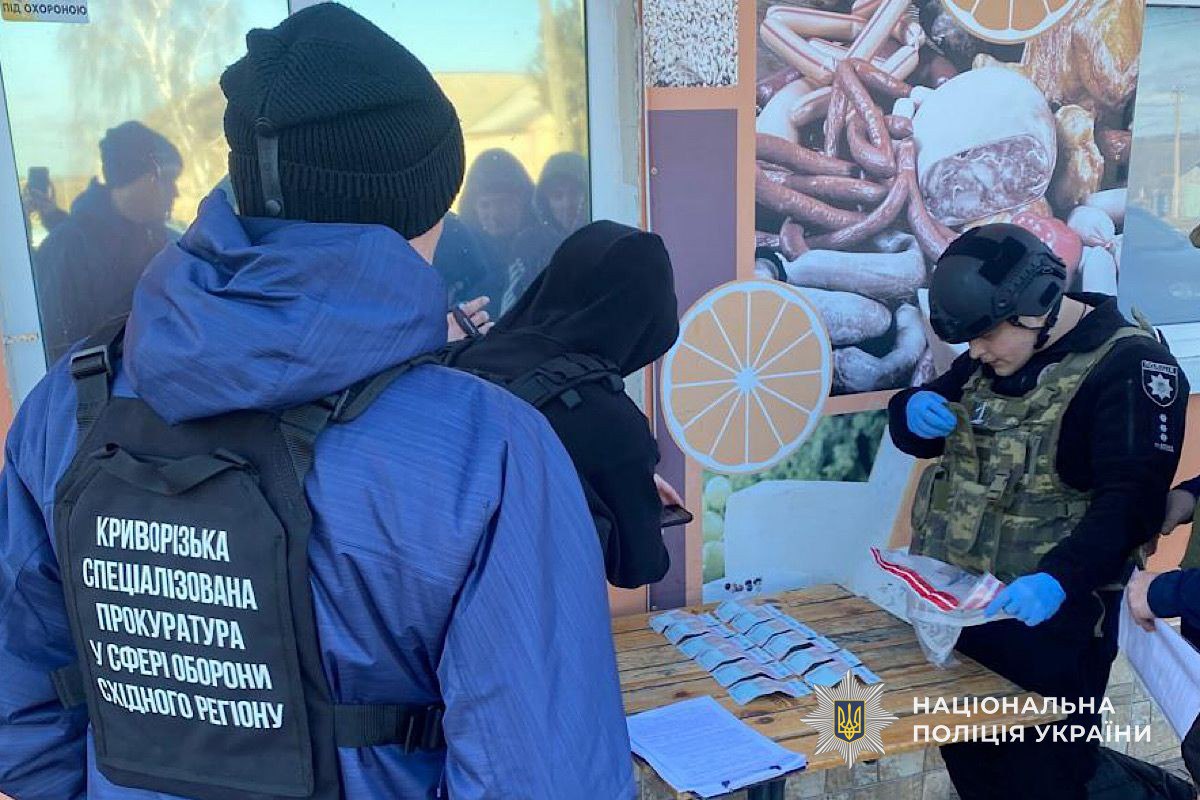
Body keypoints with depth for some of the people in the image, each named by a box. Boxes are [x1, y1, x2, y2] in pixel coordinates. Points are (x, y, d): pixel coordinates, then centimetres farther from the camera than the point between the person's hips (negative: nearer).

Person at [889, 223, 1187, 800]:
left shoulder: (1129, 365, -14)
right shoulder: (987, 360, 9)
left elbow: (1130, 501, -23)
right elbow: (917, 436, 16)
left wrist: (1059, 579, -37)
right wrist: (913, 411, -8)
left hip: (1046, 617, -7)